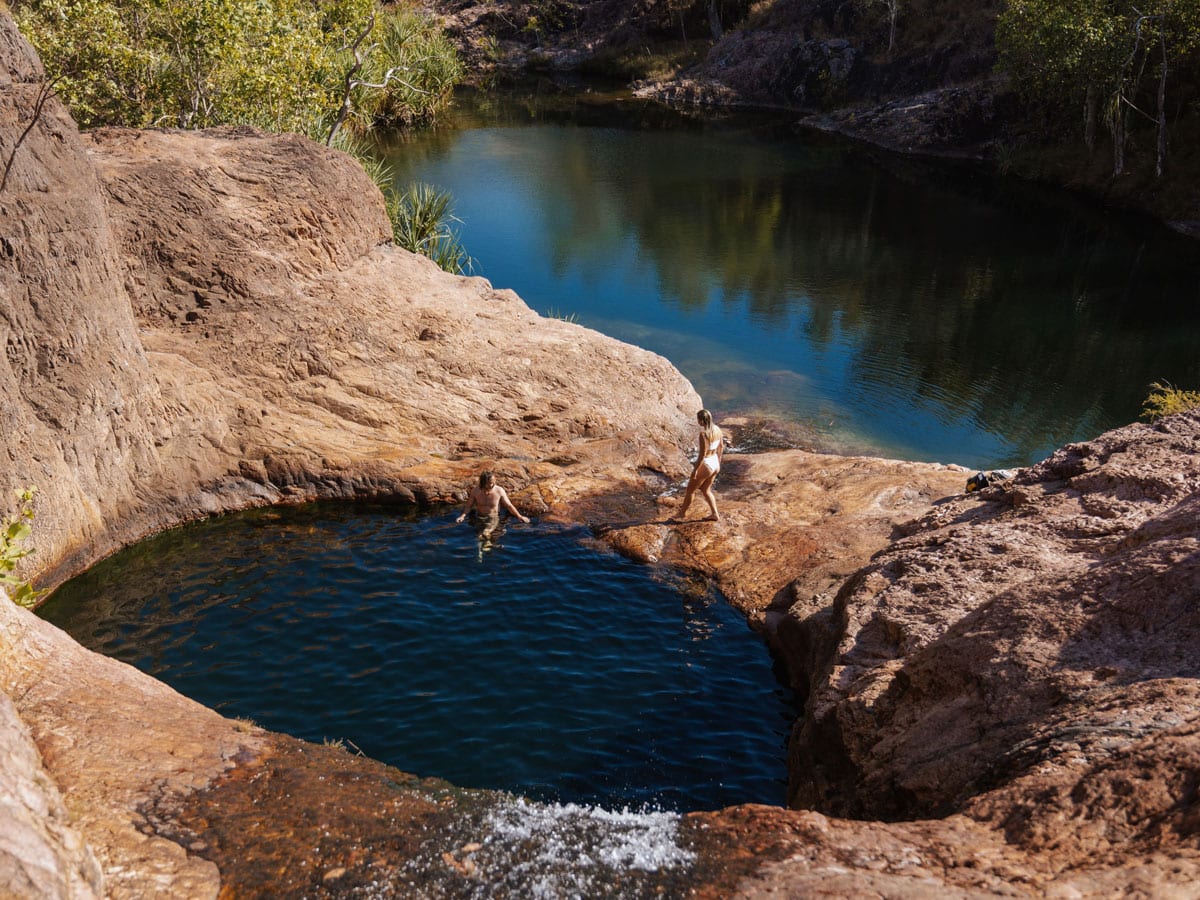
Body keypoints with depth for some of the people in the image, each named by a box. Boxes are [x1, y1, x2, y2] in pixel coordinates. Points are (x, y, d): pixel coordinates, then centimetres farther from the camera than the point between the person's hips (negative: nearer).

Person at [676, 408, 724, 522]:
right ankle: (715, 515, 27)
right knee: (705, 490, 26)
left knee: (690, 490, 15)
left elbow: (702, 455, -25)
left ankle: (682, 512, 32)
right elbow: (721, 447, 10)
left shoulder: (703, 434, -27)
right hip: (715, 464, 8)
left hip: (705, 465, -8)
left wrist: (695, 470, -16)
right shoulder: (717, 430, -3)